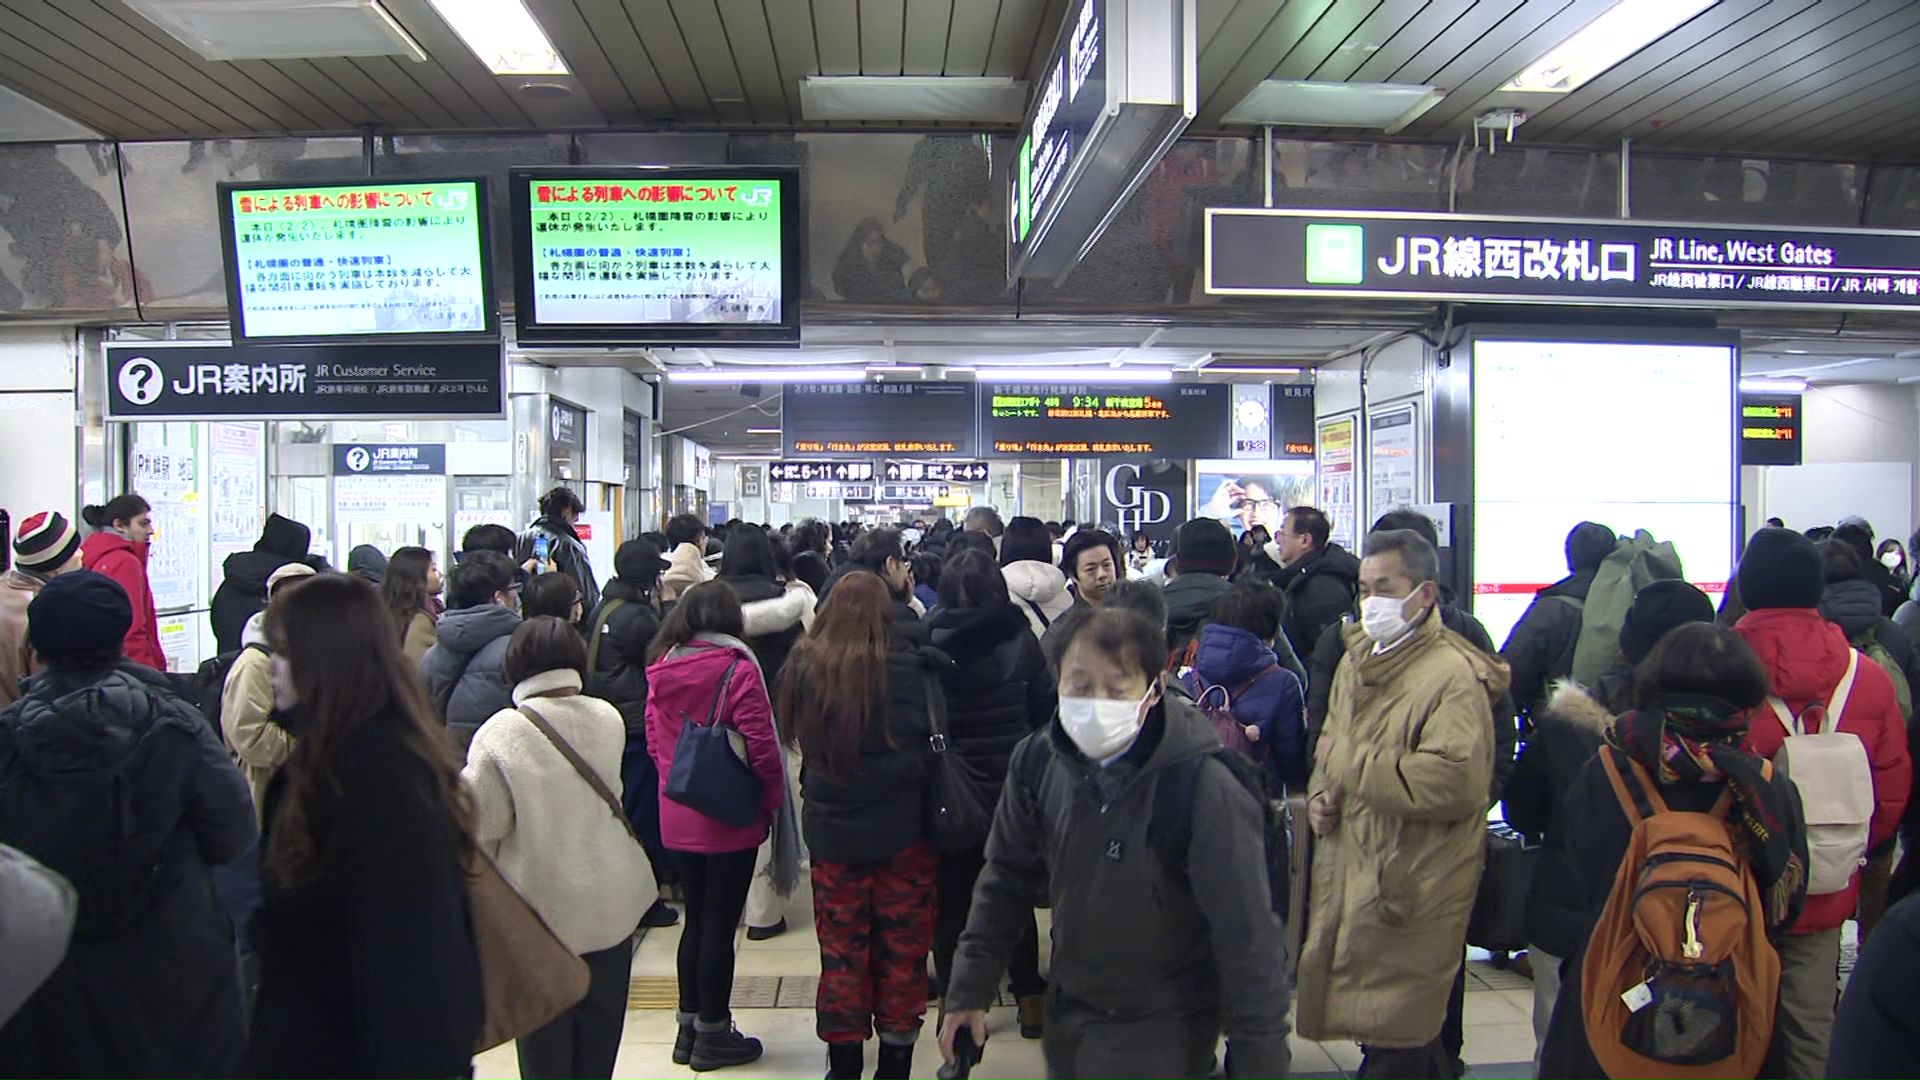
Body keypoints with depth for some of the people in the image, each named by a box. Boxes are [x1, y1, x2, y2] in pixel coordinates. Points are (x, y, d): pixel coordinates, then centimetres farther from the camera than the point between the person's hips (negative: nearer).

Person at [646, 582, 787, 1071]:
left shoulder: (660, 670, 1)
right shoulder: (737, 670, -17)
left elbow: (653, 742, 9)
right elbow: (760, 745, -16)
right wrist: (772, 800, -2)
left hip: (676, 819, 6)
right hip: (730, 819, -6)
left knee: (696, 919, 18)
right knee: (720, 925, 6)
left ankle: (688, 1027, 28)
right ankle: (712, 1035, 17)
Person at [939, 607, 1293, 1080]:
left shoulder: (1203, 786, -26)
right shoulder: (1039, 761, -12)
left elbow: (1248, 933, -19)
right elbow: (1007, 878, 2)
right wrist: (969, 988, 4)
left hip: (1165, 1030, -4)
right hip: (1068, 1013, 5)